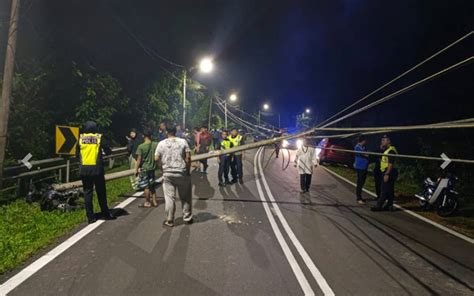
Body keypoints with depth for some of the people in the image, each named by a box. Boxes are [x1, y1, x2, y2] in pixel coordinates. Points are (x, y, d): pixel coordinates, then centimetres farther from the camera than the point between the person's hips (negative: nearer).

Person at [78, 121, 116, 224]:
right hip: (97, 169, -1)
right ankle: (105, 214, 19)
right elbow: (108, 151, 7)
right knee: (101, 192, 9)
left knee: (87, 192, 8)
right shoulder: (99, 137, 0)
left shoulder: (80, 138, 5)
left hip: (84, 169, 2)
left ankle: (90, 217, 8)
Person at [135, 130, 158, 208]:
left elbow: (139, 159, -12)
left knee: (146, 186, 5)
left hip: (144, 168, -4)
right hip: (152, 168, 4)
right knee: (152, 185, 16)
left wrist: (136, 169, -3)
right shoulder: (156, 145, -5)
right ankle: (154, 201, 21)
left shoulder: (141, 146, -14)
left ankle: (147, 202, 15)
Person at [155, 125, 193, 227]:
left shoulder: (161, 143, -1)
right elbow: (188, 157, -8)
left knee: (169, 197, 6)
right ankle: (187, 218, 23)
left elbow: (156, 158, -2)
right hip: (182, 173, 0)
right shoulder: (183, 141, -3)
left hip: (168, 173, 0)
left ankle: (169, 221, 12)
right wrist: (188, 169, 3)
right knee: (185, 197, 13)